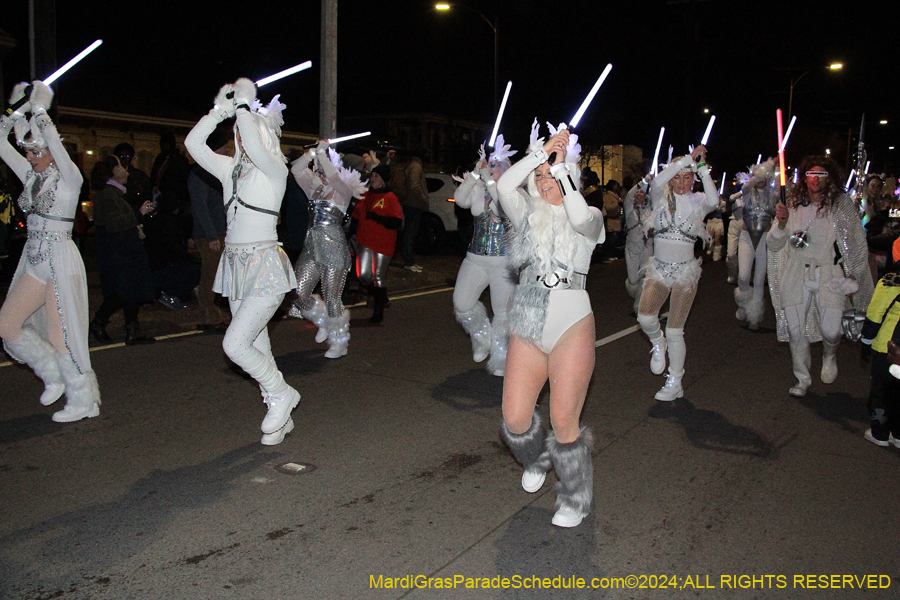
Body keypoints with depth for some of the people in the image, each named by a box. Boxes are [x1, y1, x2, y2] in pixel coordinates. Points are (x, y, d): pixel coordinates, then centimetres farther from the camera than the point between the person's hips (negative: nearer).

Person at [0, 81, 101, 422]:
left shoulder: (68, 178, -10)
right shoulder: (31, 176, 10)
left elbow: (54, 141, -27)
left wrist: (38, 110, -17)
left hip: (60, 262, -8)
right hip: (35, 262, 8)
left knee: (61, 336, -3)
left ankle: (83, 401, 10)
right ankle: (54, 375, 21)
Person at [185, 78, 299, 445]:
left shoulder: (275, 169, -8)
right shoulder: (230, 169, 11)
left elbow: (254, 146, -26)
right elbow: (193, 143, 5)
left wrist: (244, 105, -14)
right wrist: (221, 109, 1)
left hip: (265, 267, -7)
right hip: (236, 265, 7)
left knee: (234, 344, -14)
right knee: (257, 347, 11)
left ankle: (281, 395, 8)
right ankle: (281, 418, 23)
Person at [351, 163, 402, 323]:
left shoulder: (390, 198, -7)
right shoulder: (364, 196, 9)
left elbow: (397, 222, -15)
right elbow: (355, 218, 18)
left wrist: (376, 217, -22)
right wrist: (352, 232, 8)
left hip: (383, 244, -5)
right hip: (364, 242, 5)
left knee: (379, 277, 1)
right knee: (363, 276, -1)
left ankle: (379, 310, 15)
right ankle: (380, 297, 28)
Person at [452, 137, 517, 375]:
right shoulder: (477, 190, 8)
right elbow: (460, 200, -11)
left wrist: (490, 180, -22)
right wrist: (475, 174, -18)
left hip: (504, 261, -4)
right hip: (476, 258, 4)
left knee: (503, 311, 1)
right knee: (462, 304, -5)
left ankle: (499, 359, 15)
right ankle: (482, 337, 23)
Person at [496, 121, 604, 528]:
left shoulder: (589, 219, 4)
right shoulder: (528, 215, 10)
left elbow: (580, 217, -21)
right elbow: (504, 186, -8)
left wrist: (562, 167, -12)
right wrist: (542, 151, -8)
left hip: (571, 327, -3)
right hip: (527, 328, 3)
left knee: (564, 422, -2)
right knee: (515, 419, 0)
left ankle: (576, 501, 20)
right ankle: (537, 460, 36)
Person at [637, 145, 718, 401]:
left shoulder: (697, 201, 0)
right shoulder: (661, 197, 1)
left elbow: (713, 201, -22)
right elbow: (657, 182, -21)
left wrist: (701, 167, -23)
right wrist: (687, 159, -22)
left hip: (686, 271, -1)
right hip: (659, 268, 1)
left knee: (674, 330, -2)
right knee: (645, 316, -20)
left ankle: (675, 383, 14)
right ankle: (657, 344, 16)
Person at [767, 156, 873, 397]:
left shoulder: (842, 204, -1)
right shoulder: (793, 205, 2)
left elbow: (858, 240, 9)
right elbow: (774, 245, 2)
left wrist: (854, 274, 7)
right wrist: (781, 224, -16)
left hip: (829, 273, -1)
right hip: (796, 275, 2)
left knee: (831, 331, -11)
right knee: (795, 331, 0)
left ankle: (829, 356, 26)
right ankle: (802, 380, 21)